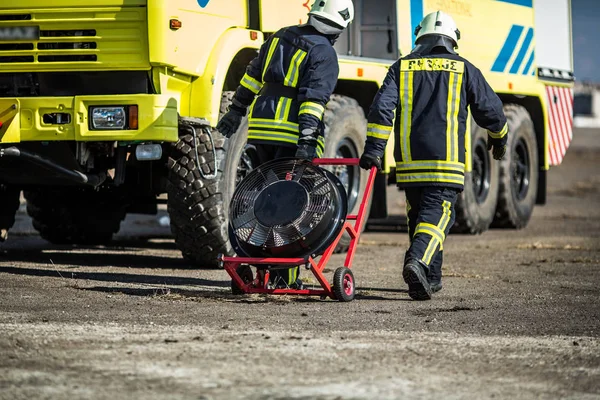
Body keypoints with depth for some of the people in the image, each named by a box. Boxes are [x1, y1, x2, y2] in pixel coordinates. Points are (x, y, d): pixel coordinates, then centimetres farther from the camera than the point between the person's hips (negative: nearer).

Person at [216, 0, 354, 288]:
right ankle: (283, 276, -8)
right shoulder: (324, 55, -7)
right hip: (291, 135, -6)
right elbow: (314, 98, -17)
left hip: (260, 128, 6)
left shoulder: (281, 37, 13)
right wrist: (308, 139, -22)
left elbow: (253, 75, 19)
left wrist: (237, 108, 26)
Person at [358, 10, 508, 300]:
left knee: (418, 214, 15)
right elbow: (489, 109, 9)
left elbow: (382, 107, -1)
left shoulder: (402, 67, 11)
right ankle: (418, 261, -33)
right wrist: (499, 138, 28)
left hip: (408, 161, 3)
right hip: (445, 161, -3)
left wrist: (373, 149, -4)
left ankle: (431, 278, 19)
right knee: (437, 214, -7)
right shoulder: (463, 69, 6)